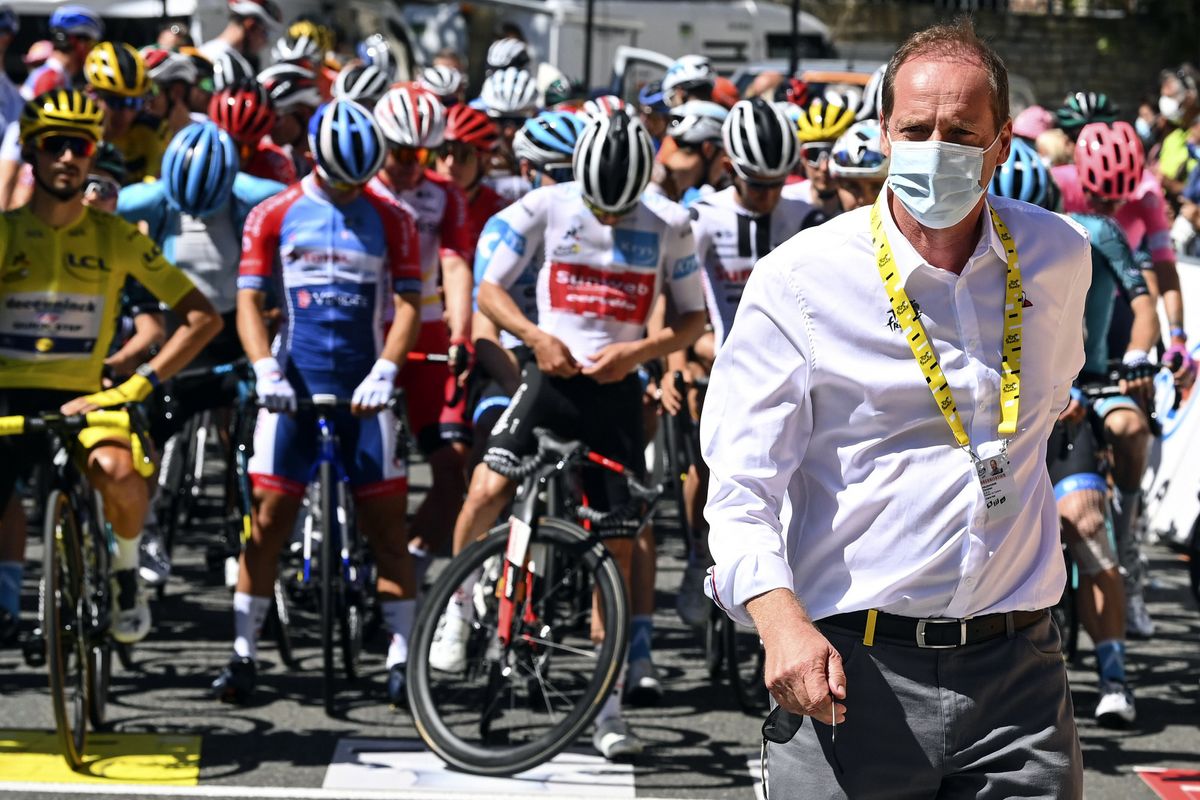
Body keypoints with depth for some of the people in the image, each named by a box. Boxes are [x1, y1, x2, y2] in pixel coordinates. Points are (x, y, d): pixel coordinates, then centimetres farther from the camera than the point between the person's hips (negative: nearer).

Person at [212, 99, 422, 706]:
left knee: (385, 522, -1)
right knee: (269, 517, -2)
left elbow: (407, 304, -1)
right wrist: (264, 370, -17)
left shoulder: (390, 221, 5)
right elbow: (249, 302, -1)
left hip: (363, 387, 0)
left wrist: (384, 373, -17)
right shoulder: (273, 216, 4)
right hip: (292, 383, 0)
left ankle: (401, 656, 3)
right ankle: (243, 652, 5)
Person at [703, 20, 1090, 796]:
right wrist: (780, 618, -25)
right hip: (850, 671, -3)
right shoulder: (799, 281, -6)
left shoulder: (1060, 257, 6)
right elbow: (741, 486, -10)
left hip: (1019, 670, 3)